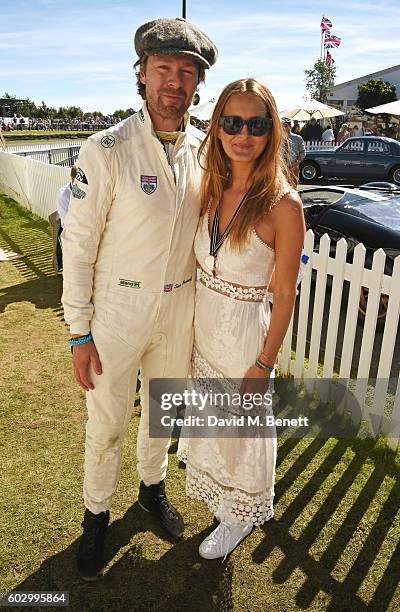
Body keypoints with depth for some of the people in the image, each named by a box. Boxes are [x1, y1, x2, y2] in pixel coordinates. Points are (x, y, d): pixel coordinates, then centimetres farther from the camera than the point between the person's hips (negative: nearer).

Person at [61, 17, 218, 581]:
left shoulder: (202, 149, 0)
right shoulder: (107, 151, -15)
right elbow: (78, 244, -13)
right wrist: (79, 333, -12)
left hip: (180, 308, 5)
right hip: (117, 309, -4)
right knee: (107, 424, 11)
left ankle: (153, 486, 49)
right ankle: (96, 514, 37)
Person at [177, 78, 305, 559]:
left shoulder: (283, 204, -20)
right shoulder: (212, 189, -2)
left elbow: (285, 295, -15)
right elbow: (202, 261, 7)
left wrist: (263, 366, -13)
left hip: (245, 333, -6)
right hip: (202, 324, 6)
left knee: (242, 429, 16)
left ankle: (240, 517, 46)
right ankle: (219, 493, 57)